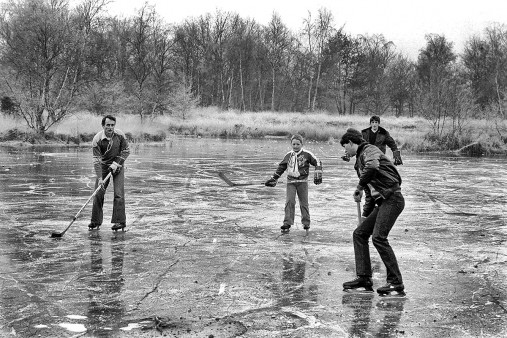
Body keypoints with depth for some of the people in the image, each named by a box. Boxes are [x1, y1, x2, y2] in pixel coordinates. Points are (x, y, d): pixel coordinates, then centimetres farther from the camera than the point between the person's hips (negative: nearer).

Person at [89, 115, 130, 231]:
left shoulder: (120, 135, -16)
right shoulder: (97, 139, -21)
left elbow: (126, 151, -3)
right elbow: (96, 160, -22)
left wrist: (116, 163, -15)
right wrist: (99, 178, -29)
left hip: (117, 165, 0)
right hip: (103, 166, 0)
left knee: (119, 194, -10)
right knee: (98, 193, -2)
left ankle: (119, 221, -7)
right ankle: (96, 221, 10)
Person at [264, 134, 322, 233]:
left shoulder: (307, 154, -2)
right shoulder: (288, 155, 9)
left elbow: (317, 162, 3)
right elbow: (281, 167, 18)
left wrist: (318, 173, -10)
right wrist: (273, 179, 19)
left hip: (302, 181, -2)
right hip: (290, 181, 2)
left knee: (304, 203, 4)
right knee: (289, 201, -9)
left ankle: (306, 223, 15)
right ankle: (287, 223, -10)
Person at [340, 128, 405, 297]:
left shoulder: (369, 150, -4)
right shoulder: (360, 160, 25)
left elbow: (373, 166, -30)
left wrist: (359, 187, -20)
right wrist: (365, 215, 29)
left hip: (392, 198, -10)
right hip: (382, 202, 10)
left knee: (378, 237, -20)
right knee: (359, 234, 9)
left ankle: (396, 284, -18)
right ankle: (364, 279, 10)